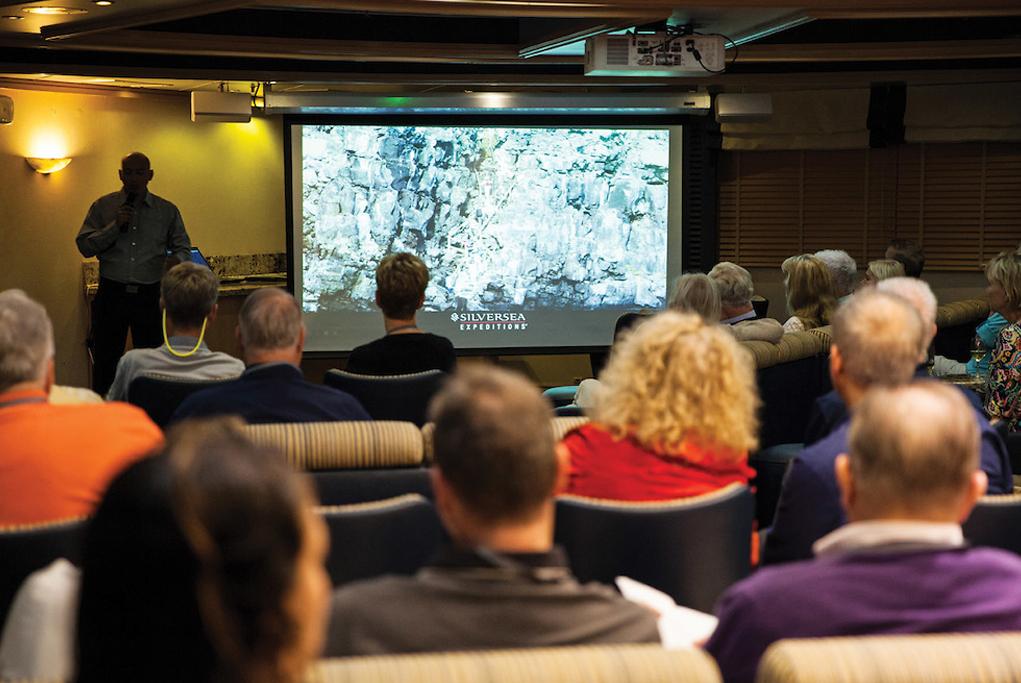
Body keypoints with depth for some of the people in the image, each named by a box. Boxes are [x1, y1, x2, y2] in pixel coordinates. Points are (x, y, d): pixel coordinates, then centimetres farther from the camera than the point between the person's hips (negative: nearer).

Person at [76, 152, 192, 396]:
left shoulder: (167, 211, 7)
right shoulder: (103, 206, 5)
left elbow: (183, 248, 9)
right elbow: (84, 246, 0)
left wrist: (176, 262, -14)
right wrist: (114, 226, -12)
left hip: (149, 295, 1)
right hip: (111, 293, 0)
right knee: (106, 360, 3)